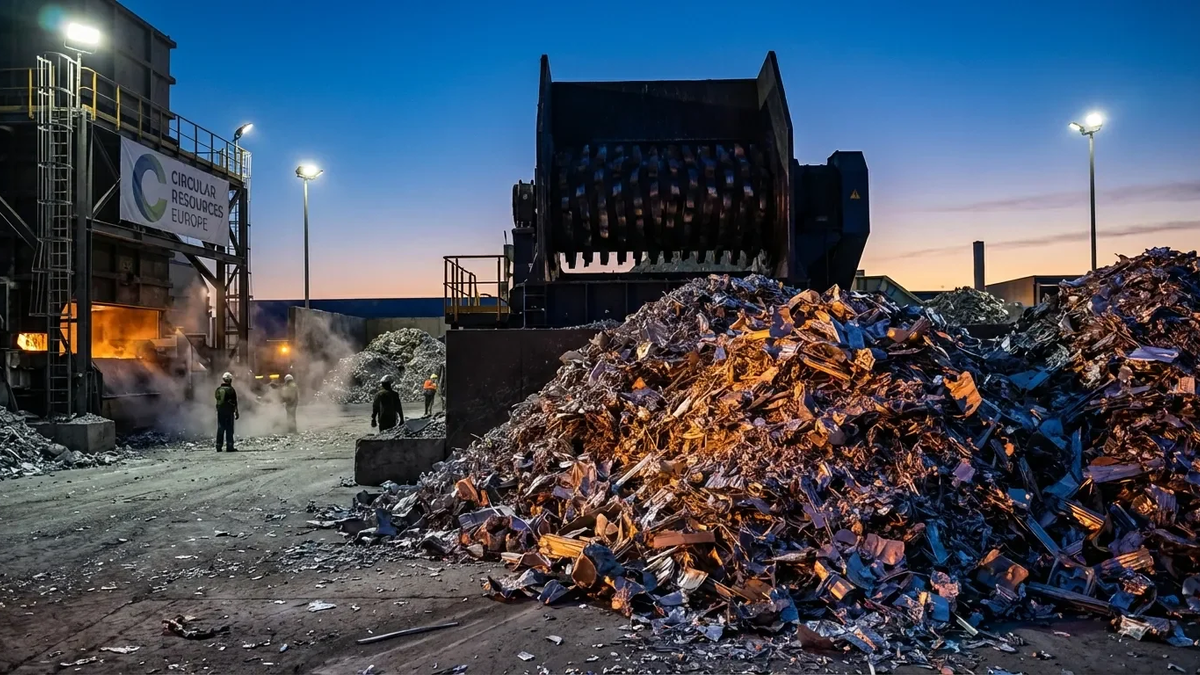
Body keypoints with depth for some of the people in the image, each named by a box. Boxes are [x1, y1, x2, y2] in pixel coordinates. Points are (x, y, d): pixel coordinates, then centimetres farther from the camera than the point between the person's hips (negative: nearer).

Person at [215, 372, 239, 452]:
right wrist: (236, 412, -2)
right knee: (229, 429, -3)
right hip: (229, 412, -5)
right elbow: (235, 402, -8)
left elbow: (217, 400, 13)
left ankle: (218, 446, 9)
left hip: (220, 411, 5)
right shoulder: (231, 390, -9)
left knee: (220, 429, 9)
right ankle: (229, 447, -5)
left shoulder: (218, 389, 6)